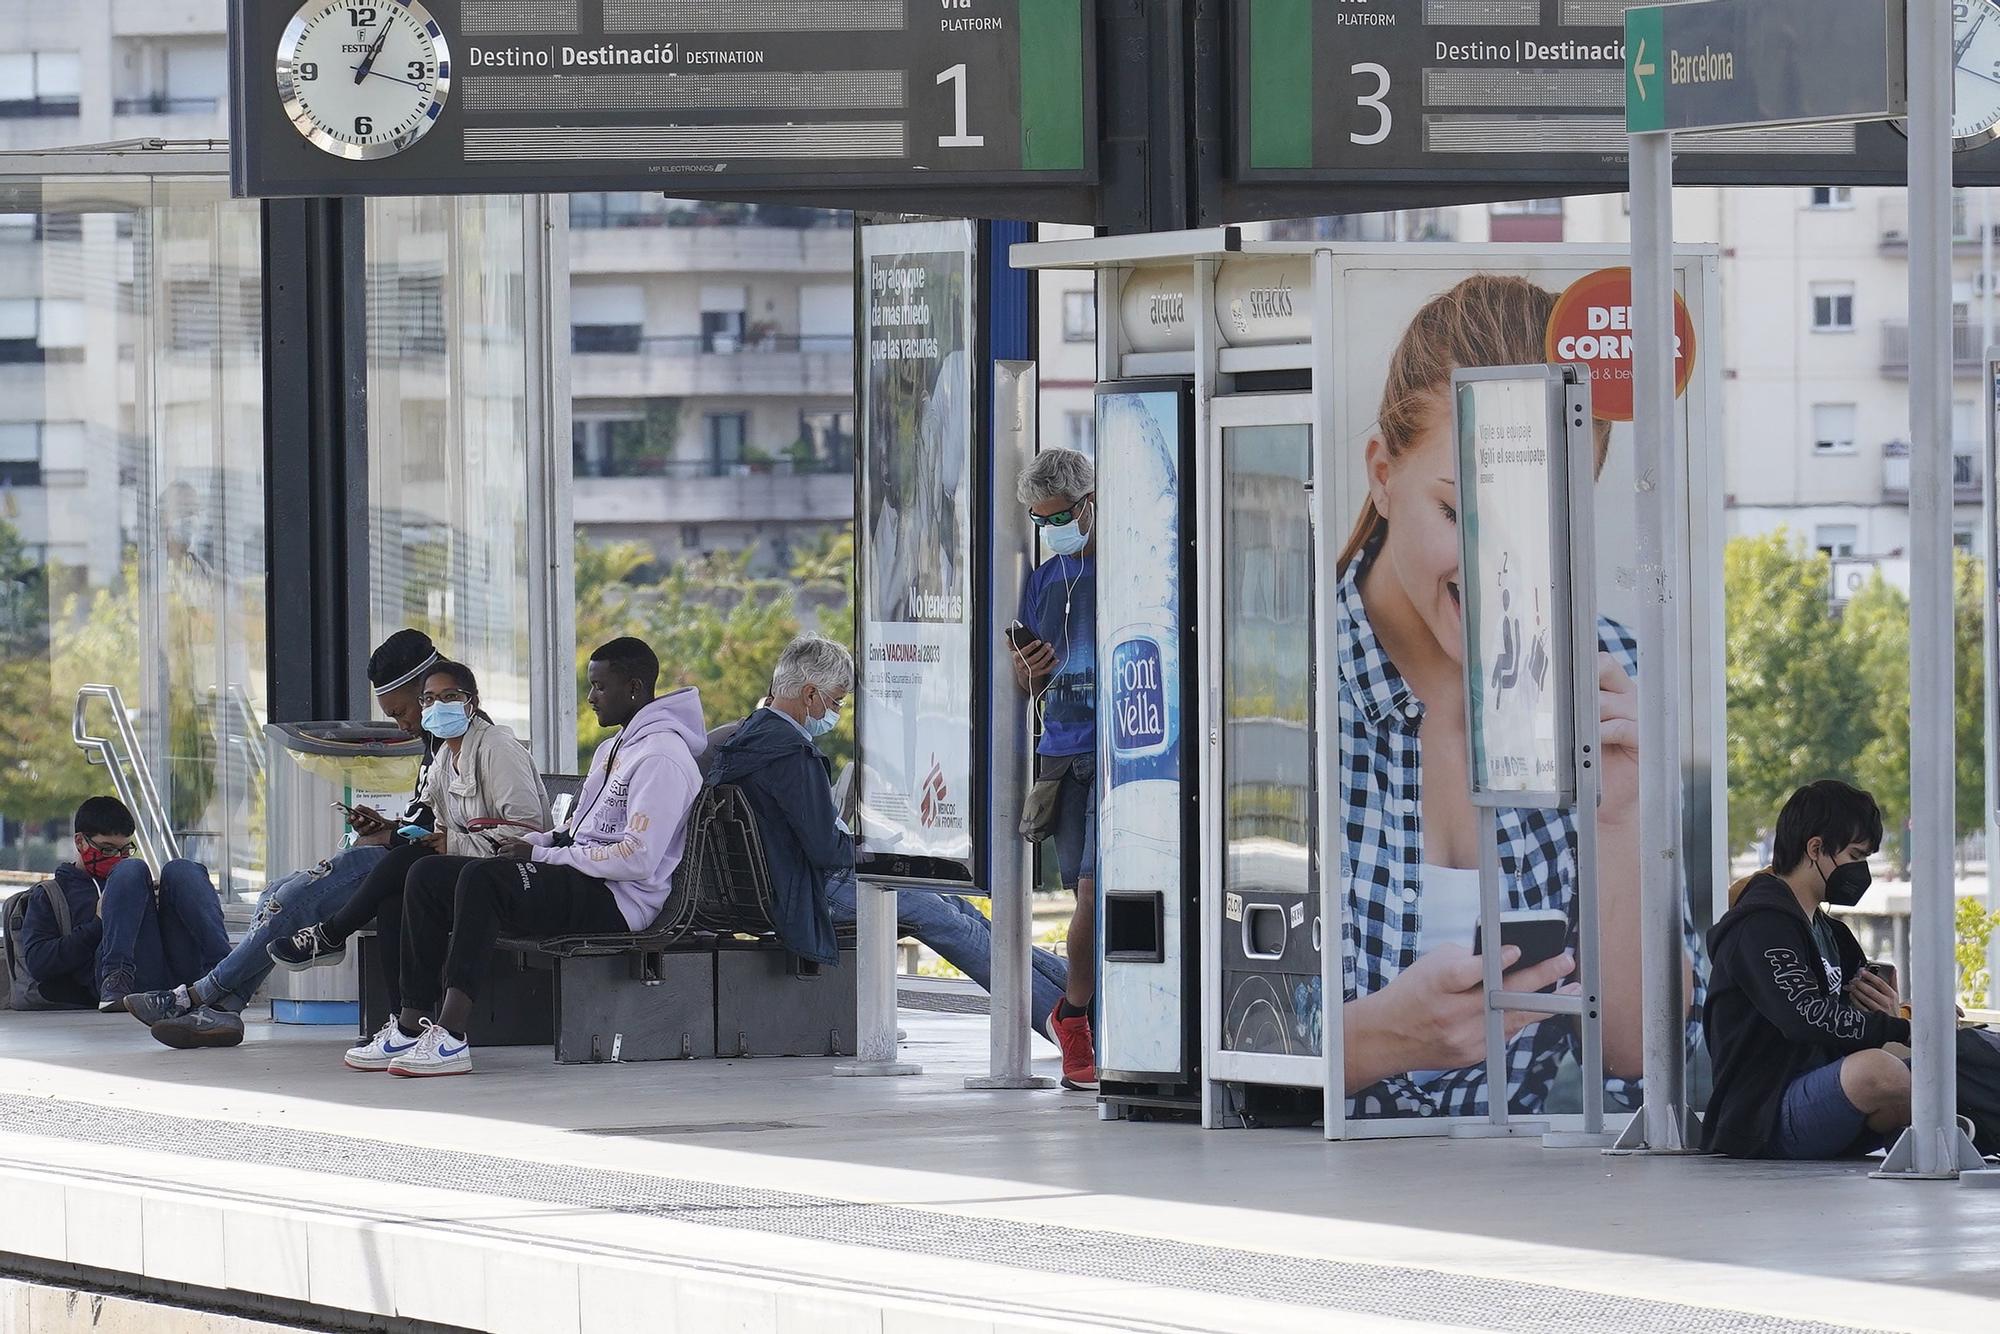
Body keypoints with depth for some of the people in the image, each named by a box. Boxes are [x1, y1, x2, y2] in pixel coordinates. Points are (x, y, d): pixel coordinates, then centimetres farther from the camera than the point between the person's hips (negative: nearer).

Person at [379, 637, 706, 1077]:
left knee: (481, 878, -32)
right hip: (582, 889, 11)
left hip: (617, 902, -11)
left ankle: (452, 1036, -41)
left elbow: (637, 859, -20)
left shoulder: (661, 757, -11)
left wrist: (542, 855, -14)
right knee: (429, 875, 1)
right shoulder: (611, 750, 23)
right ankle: (412, 1023, -8)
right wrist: (534, 842, 6)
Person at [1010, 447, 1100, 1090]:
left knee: (1094, 886, -13)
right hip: (1061, 752, 5)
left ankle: (1072, 1013, 1)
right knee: (1086, 894, 4)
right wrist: (1026, 671, -3)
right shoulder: (1044, 580, 15)